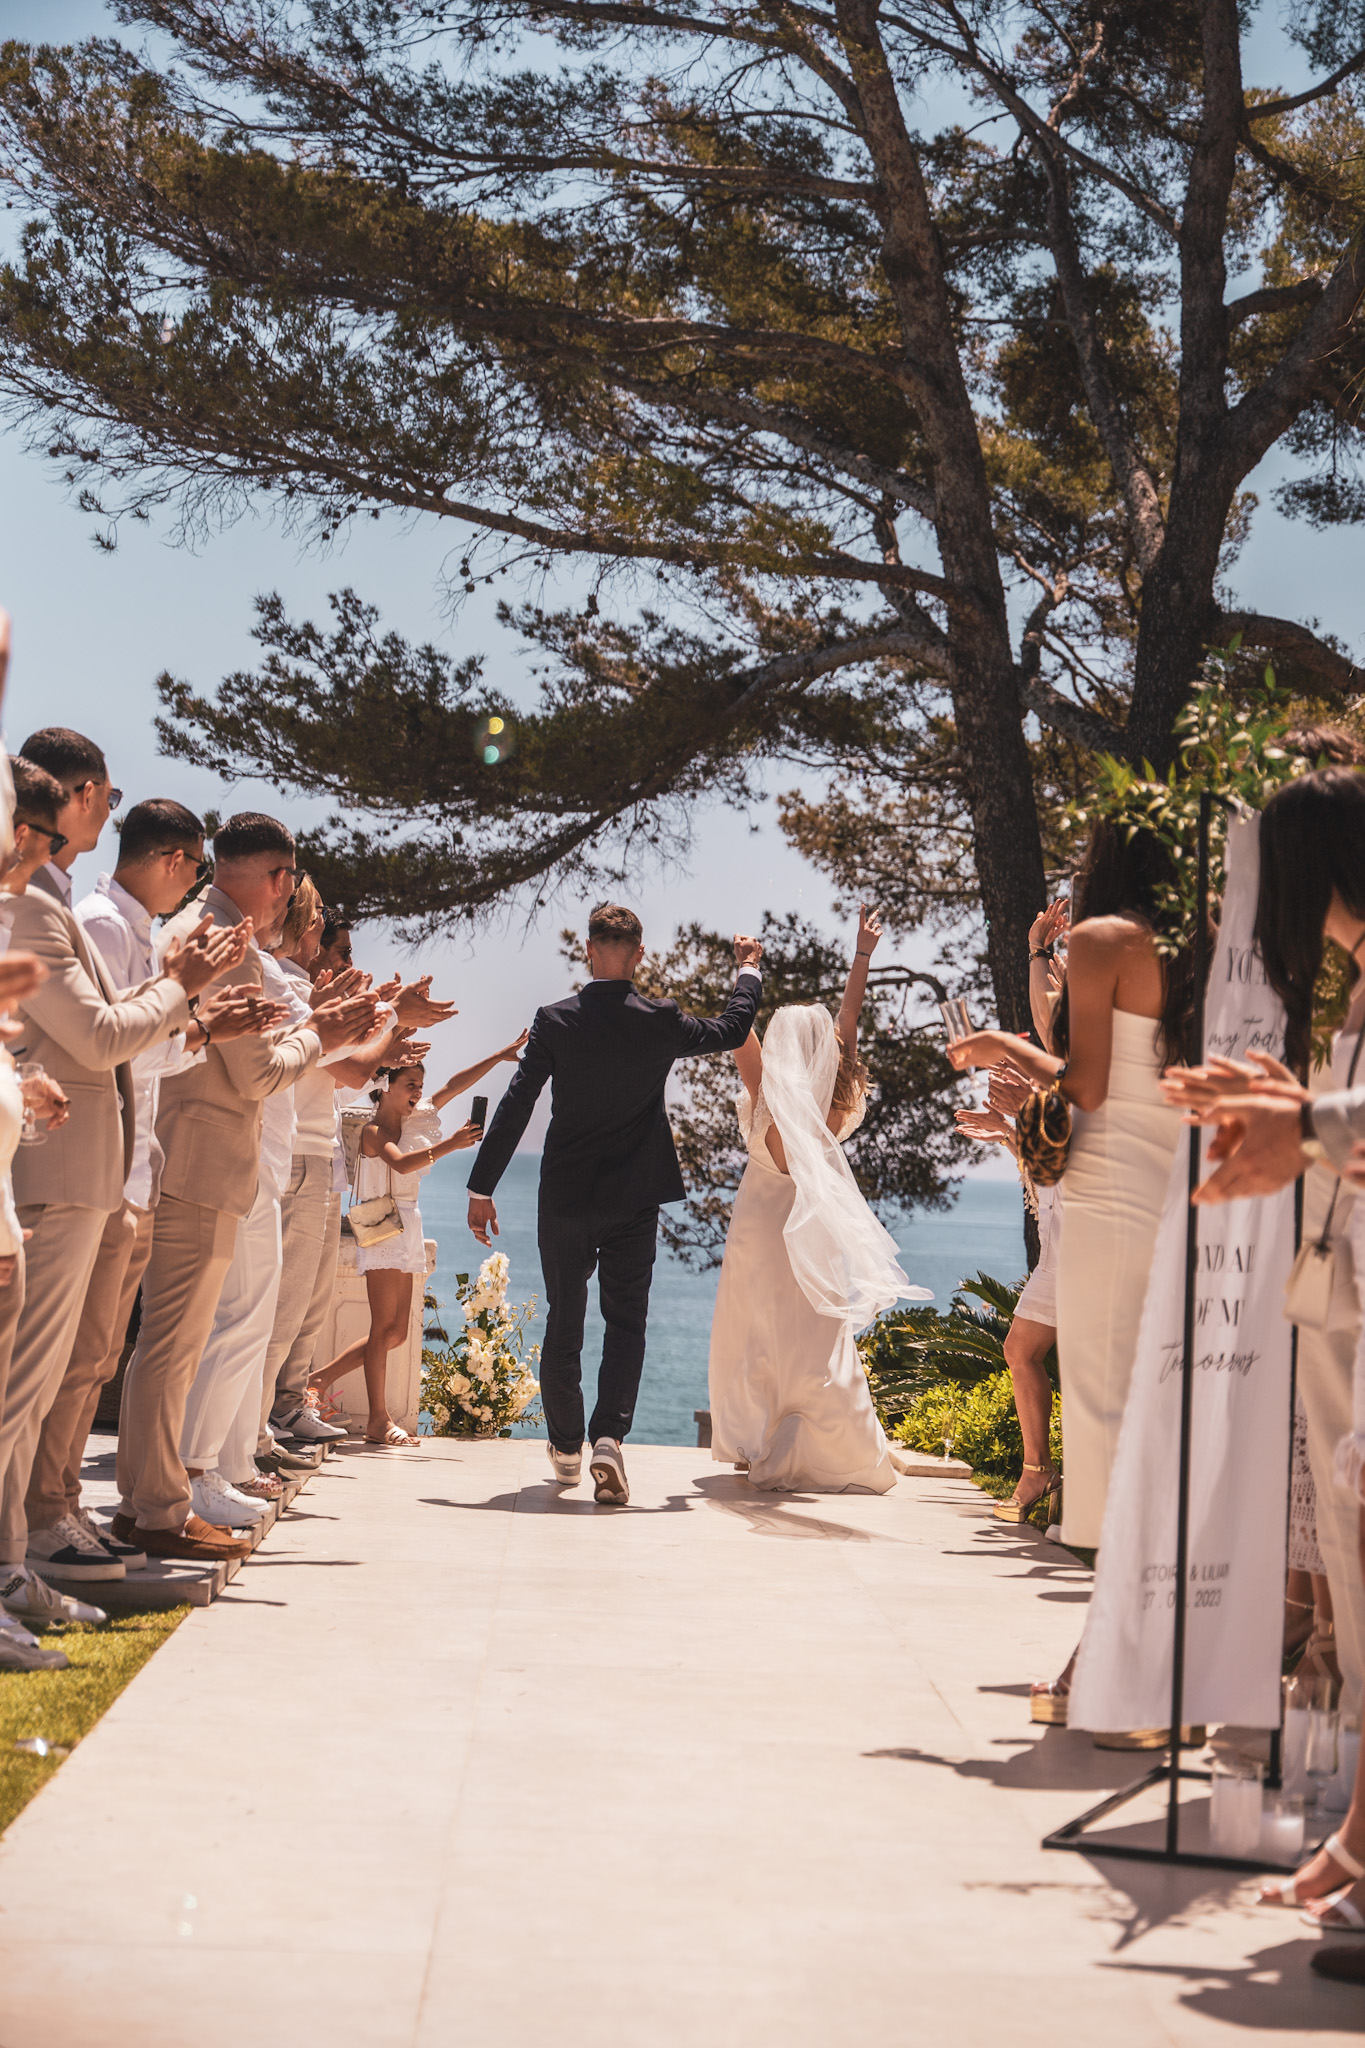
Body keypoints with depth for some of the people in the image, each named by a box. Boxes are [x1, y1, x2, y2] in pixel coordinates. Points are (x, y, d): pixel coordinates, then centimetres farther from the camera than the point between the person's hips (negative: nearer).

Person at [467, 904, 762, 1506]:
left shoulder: (555, 1021, -8)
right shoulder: (660, 1022, -5)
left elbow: (516, 1105, -8)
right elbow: (732, 1031, 13)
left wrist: (482, 1187, -4)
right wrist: (748, 972, 32)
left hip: (565, 1197, 0)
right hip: (636, 1198, 0)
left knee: (564, 1322, 13)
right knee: (626, 1321, 5)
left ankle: (566, 1449, 24)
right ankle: (609, 1439, -15)